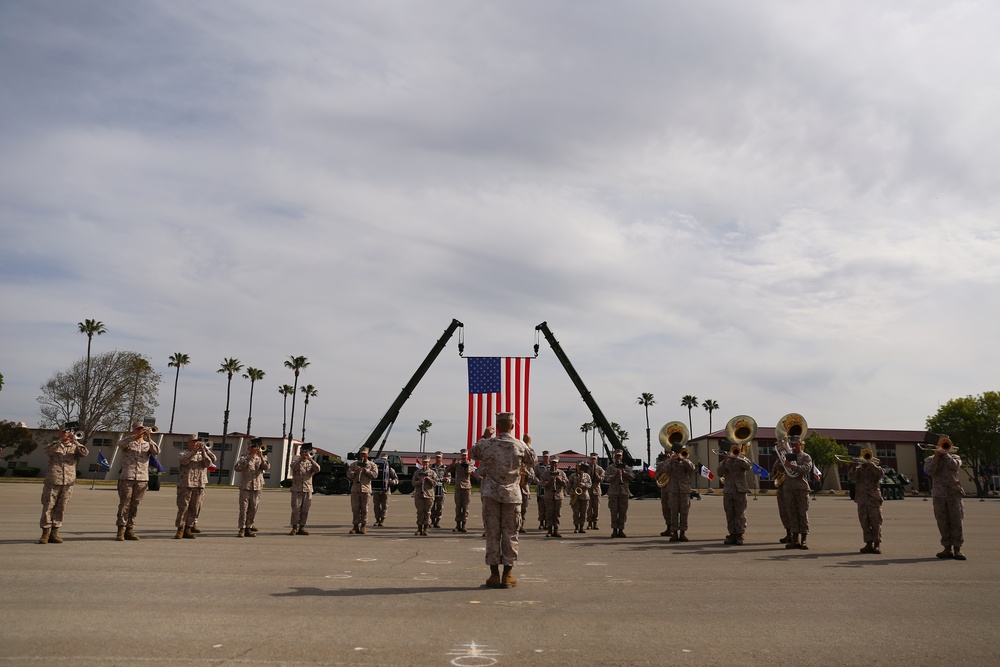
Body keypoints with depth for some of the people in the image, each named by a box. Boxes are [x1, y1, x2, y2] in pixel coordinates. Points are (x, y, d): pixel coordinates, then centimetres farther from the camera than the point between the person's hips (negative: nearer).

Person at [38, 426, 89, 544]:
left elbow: (85, 453, -7)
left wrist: (75, 442, -18)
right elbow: (47, 450, -14)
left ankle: (54, 533, 12)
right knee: (48, 507, -1)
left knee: (60, 509, 5)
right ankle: (45, 534, 6)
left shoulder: (75, 447, 11)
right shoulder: (55, 445, 8)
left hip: (68, 483, 2)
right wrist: (60, 441, -23)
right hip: (52, 481, -2)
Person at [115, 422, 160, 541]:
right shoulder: (128, 442, 8)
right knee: (124, 504, -2)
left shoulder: (147, 444, 15)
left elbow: (157, 451, -4)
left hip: (142, 479, 3)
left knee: (135, 506, 5)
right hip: (127, 478, -3)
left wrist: (149, 439, -16)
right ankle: (121, 530, 3)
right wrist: (136, 436, -28)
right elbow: (121, 444, -16)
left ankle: (129, 530, 10)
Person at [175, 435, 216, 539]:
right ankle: (180, 530, 0)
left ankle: (188, 529, 11)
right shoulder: (183, 454, 7)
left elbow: (209, 463, -1)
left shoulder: (202, 455, 16)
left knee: (194, 509, 4)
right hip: (185, 485, -3)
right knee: (183, 508, -5)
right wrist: (194, 451, -23)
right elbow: (184, 460, -15)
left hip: (199, 486, 4)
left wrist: (203, 451, -10)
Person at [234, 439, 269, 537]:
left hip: (257, 488, 3)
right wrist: (249, 458, -18)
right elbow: (237, 468, -15)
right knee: (244, 508, -4)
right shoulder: (244, 458, 2)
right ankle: (242, 529, 3)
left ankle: (248, 529, 15)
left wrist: (261, 456, -17)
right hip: (245, 487, -3)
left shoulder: (261, 458, 9)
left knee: (253, 509, 6)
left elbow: (267, 467, -8)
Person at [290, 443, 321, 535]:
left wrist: (311, 459, -17)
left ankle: (301, 527, 11)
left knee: (305, 510, 3)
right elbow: (293, 467, -17)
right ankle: (294, 528, 1)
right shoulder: (296, 463, 7)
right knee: (296, 509, -5)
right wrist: (301, 458, -24)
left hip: (308, 490, 2)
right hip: (297, 489, -2)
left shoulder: (311, 463, 12)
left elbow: (317, 469, -9)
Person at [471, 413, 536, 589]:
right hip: (512, 495, 0)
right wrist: (528, 445, 26)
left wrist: (484, 437, 25)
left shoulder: (487, 444, -4)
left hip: (491, 494, 0)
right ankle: (507, 575, 8)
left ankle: (494, 574, 8)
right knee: (510, 534, 6)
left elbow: (474, 453, 18)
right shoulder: (520, 446, -4)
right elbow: (533, 462, 13)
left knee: (492, 533, 5)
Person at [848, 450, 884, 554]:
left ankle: (877, 544, 0)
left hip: (874, 499, -3)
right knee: (865, 523, 3)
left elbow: (881, 472, -13)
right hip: (862, 500, 3)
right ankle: (869, 544, 8)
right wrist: (854, 467, -18)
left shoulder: (875, 468, 10)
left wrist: (869, 463, -15)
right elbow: (851, 476, -2)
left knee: (876, 522, -4)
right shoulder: (858, 469, 15)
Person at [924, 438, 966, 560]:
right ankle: (947, 548, 9)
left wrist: (945, 453, -7)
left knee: (956, 521, -4)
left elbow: (955, 466, -10)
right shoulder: (930, 459, 13)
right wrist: (936, 457, -8)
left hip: (954, 493, -1)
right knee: (942, 523, 2)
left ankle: (957, 549, -2)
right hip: (939, 495, 1)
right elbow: (929, 471, -6)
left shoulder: (954, 457, 12)